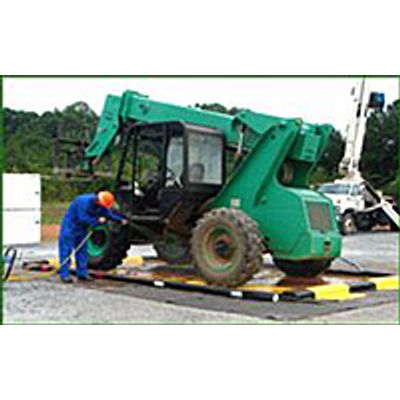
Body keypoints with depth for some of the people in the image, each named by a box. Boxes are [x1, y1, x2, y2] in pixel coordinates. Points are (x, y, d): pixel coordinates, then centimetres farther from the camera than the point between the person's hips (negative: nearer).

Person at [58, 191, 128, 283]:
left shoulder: (100, 204, -4)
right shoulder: (84, 201, -30)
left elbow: (109, 214, 3)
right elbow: (82, 218, -31)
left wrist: (121, 220, -9)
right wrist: (97, 221, -26)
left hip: (82, 227, 9)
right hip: (70, 226, -8)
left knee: (82, 249, 8)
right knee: (67, 250, -8)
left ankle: (82, 273, 14)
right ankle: (64, 275, -6)